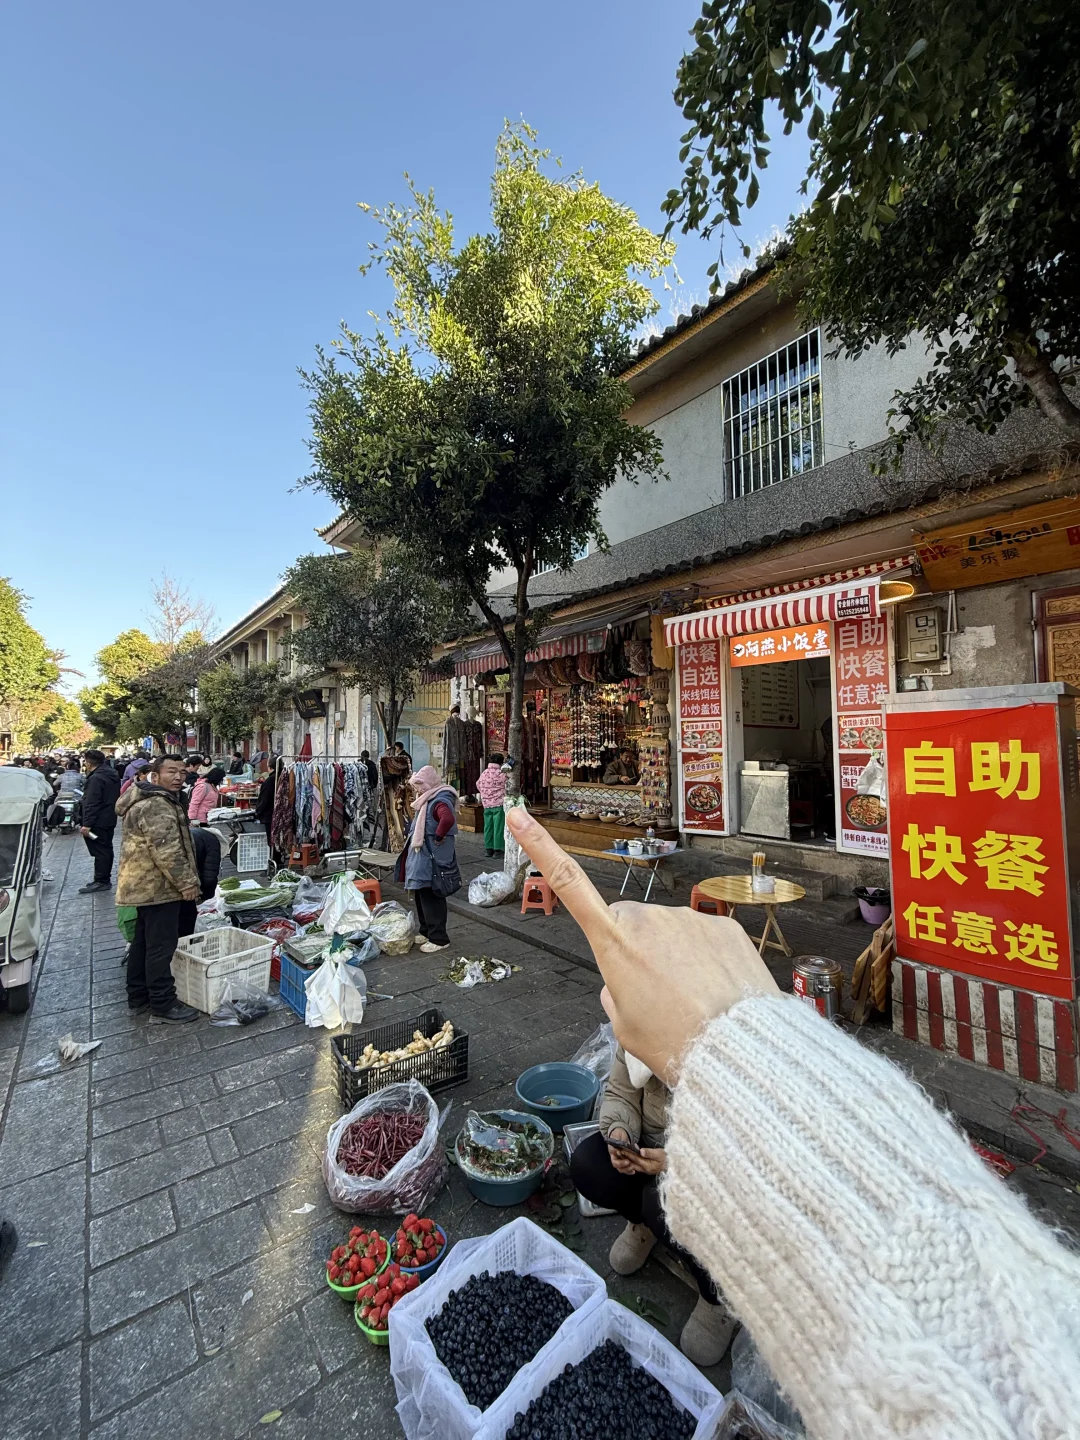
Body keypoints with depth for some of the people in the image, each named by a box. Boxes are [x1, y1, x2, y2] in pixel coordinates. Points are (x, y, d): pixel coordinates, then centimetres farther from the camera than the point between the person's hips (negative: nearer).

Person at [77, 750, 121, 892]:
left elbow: (91, 804, -24)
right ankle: (105, 879, 23)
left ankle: (101, 881, 0)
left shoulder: (96, 778, -19)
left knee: (100, 851, -5)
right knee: (106, 849, 15)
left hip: (98, 822, -10)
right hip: (109, 819, 10)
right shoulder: (112, 774, 11)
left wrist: (87, 824, -23)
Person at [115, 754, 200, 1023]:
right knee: (161, 946, -3)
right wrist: (187, 882, -20)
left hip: (144, 885, 11)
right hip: (158, 887, -11)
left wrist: (184, 880, 25)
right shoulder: (156, 806, -22)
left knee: (143, 942, 19)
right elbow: (166, 851, -26)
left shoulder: (151, 800, 15)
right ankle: (162, 1005, 4)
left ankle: (138, 995, 31)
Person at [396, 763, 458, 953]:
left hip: (432, 859, -10)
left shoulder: (440, 801, -20)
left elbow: (448, 819, -40)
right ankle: (426, 932, 32)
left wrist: (438, 838, -28)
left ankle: (439, 939, 8)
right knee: (421, 895, 18)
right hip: (421, 857, 10)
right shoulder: (427, 800, 12)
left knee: (431, 897, -3)